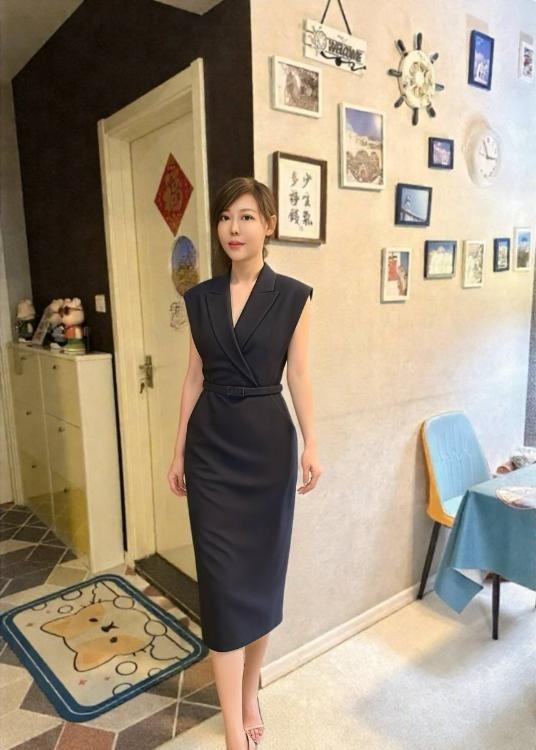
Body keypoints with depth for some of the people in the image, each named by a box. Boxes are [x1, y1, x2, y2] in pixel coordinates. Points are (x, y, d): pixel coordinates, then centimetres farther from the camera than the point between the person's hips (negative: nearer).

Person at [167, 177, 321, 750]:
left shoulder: (293, 296, -2)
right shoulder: (200, 298, 5)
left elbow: (298, 374, -2)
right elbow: (194, 376, 8)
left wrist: (311, 444, -11)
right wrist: (178, 450, 9)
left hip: (267, 442, -1)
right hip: (211, 445, 2)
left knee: (262, 570, 11)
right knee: (221, 577, 3)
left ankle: (250, 691, 36)